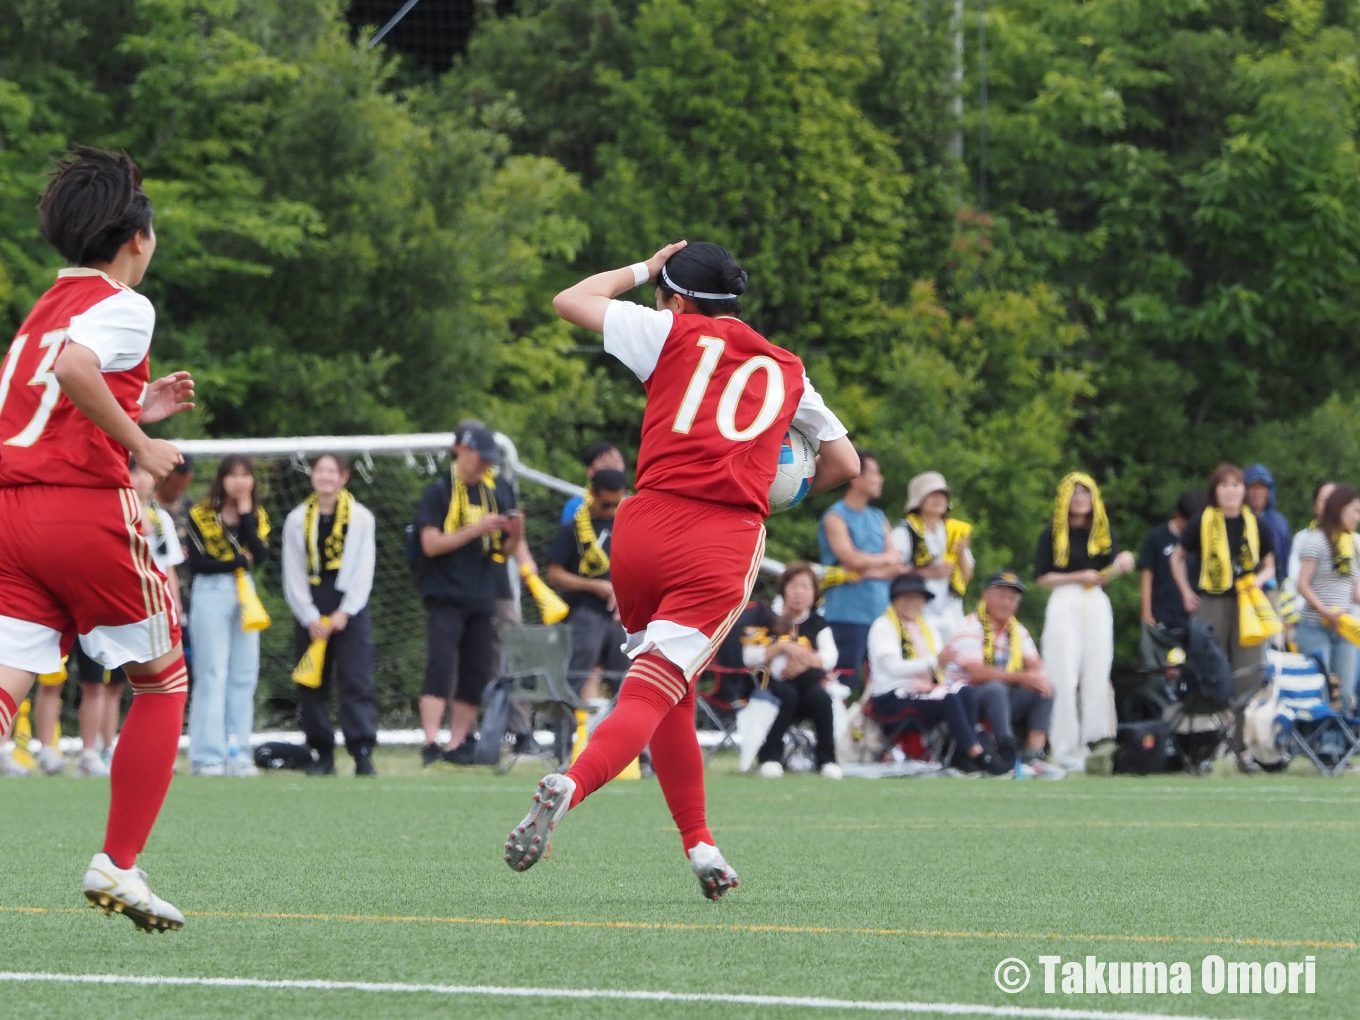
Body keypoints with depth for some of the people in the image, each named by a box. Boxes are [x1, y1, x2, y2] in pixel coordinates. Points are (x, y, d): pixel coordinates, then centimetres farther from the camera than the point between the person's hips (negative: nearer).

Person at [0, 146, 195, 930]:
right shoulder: (123, 306, -3)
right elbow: (73, 367, -23)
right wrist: (139, 441, -15)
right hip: (85, 506, -7)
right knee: (163, 681, 11)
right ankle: (119, 864, 7)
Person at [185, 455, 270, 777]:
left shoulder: (257, 516, 10)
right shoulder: (201, 514, -2)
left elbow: (260, 555, -7)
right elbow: (196, 563, -9)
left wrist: (245, 514, -9)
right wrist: (238, 562, -8)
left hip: (245, 594, 5)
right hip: (211, 594, -5)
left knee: (244, 677, 2)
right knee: (212, 675, -7)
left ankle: (238, 754, 5)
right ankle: (208, 757, -7)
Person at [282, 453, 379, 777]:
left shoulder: (361, 518, 4)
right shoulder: (297, 520, 7)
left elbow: (364, 570, 1)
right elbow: (293, 575, 5)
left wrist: (344, 612, -8)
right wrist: (311, 618, -5)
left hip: (350, 611, -2)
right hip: (309, 611, 2)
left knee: (357, 683, -9)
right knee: (312, 687, 2)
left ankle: (363, 754, -13)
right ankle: (323, 754, 8)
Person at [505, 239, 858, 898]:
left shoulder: (674, 334, 12)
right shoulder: (784, 370, 21)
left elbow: (570, 301, 22)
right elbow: (844, 463, 27)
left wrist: (643, 270, 33)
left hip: (646, 526, 0)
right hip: (725, 544, 0)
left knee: (670, 694, 18)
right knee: (654, 693, -10)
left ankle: (699, 846, 15)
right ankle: (571, 786, -36)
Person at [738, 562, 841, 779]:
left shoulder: (817, 624, 14)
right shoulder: (767, 618, 7)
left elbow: (830, 658, -5)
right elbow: (749, 657, -8)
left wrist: (805, 660, -24)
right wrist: (782, 647, -19)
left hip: (808, 684, 2)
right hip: (772, 685, -2)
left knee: (819, 696, -33)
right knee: (787, 694, -36)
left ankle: (827, 759, -20)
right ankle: (770, 756, -26)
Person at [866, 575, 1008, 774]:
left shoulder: (927, 628, 22)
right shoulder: (883, 627, 0)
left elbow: (939, 666, 11)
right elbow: (893, 667, -16)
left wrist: (947, 660, -15)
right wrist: (935, 661, -24)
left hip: (924, 690, 7)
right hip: (891, 697, -7)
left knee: (966, 691, -22)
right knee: (949, 697, -30)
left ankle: (962, 755, -27)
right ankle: (977, 754, -32)